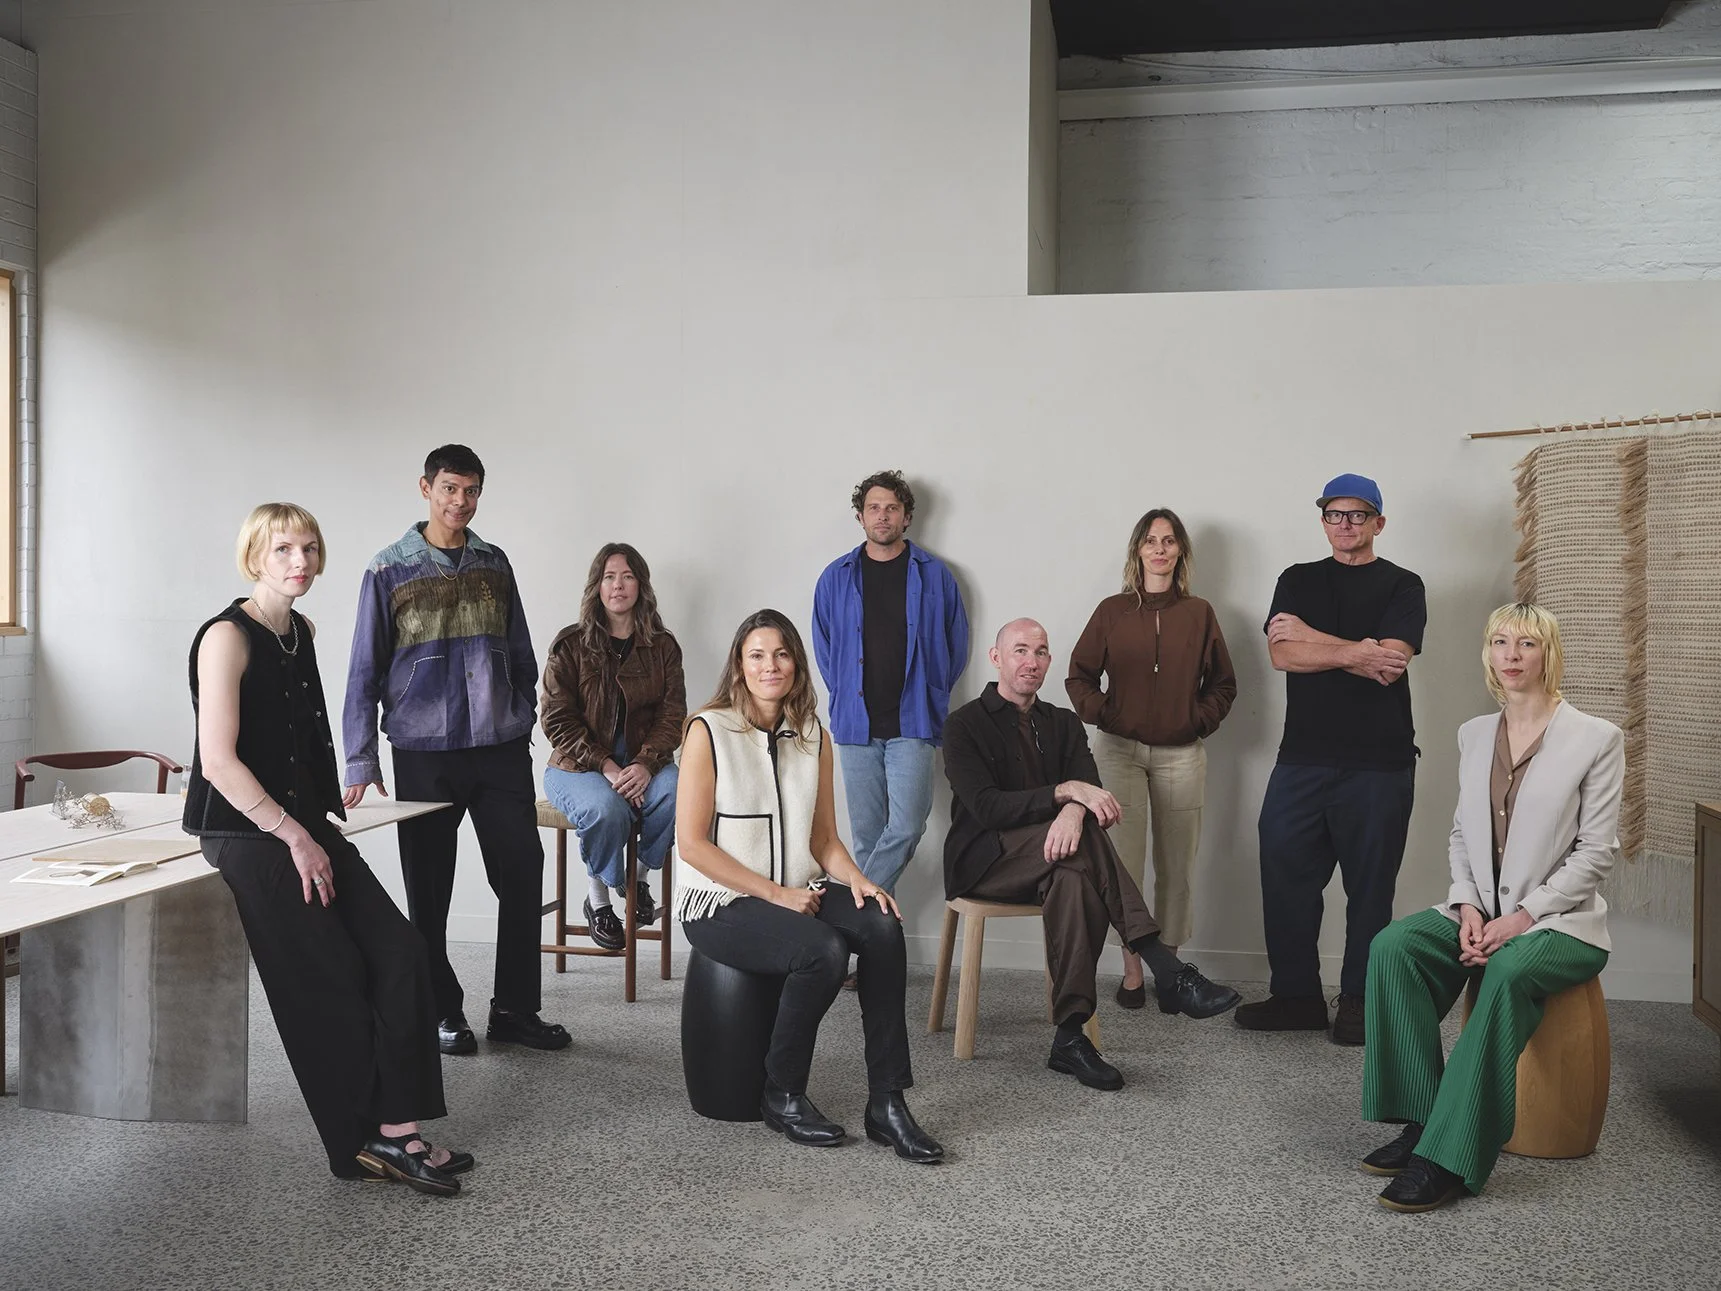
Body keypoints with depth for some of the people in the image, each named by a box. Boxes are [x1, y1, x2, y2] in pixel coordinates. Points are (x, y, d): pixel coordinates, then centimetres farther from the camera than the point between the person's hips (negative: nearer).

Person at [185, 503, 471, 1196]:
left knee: (401, 955, -7)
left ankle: (396, 1129, -4)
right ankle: (367, 1142, 4)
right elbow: (219, 762, -18)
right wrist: (294, 837, -16)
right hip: (245, 832, -8)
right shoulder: (228, 637, -12)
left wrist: (321, 827, 14)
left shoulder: (301, 632, 13)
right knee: (330, 981, -9)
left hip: (304, 825, 8)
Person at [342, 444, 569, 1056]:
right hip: (425, 752, -3)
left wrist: (522, 723, 10)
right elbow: (365, 670, 0)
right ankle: (442, 1012, 18)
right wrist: (361, 760, -5)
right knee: (429, 890, 4)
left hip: (502, 750, 3)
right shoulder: (390, 570, 0)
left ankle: (515, 1009, 15)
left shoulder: (494, 564, 10)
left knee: (523, 877, 3)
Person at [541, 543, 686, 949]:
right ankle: (598, 899, -9)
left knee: (675, 792, -31)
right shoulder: (571, 645, 0)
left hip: (643, 764, 3)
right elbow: (558, 720, -6)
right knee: (604, 808, -36)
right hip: (578, 765, -2)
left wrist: (645, 764, -19)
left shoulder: (662, 646, 8)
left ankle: (640, 879, -5)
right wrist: (606, 767, -19)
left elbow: (673, 714, 1)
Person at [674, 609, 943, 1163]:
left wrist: (857, 880, -9)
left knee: (882, 926, -24)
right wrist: (775, 893, -16)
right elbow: (691, 844, -11)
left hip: (800, 893, 5)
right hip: (721, 903, -5)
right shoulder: (709, 731, -6)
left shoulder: (812, 737, 10)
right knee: (824, 949, -31)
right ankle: (782, 1097, -9)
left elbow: (825, 839, 13)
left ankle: (886, 1102, -19)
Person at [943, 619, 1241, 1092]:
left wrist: (1074, 811, -30)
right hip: (983, 861, -4)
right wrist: (1065, 792, -27)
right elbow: (986, 807, -16)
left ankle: (1071, 1036, -40)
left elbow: (1091, 790, -3)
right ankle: (1167, 970, -39)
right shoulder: (965, 725, 0)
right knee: (1084, 840, -33)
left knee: (1075, 880, -36)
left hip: (1043, 864, 4)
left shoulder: (1063, 724, 16)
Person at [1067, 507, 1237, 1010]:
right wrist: (1101, 713, -7)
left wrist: (1200, 720, -1)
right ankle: (1132, 972, 5)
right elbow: (1080, 675, 8)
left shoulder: (1199, 613, 7)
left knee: (1176, 866, 3)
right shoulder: (1112, 611, 5)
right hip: (1119, 749, -1)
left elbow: (1223, 683, 13)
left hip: (1181, 755, 1)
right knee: (1123, 863, -4)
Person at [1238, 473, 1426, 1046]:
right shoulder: (1297, 581, 13)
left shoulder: (1401, 586, 4)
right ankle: (1296, 994, 16)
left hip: (1378, 762, -3)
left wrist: (1310, 635, -8)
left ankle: (1358, 1003, 17)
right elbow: (1282, 654, -2)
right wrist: (1355, 653, -12)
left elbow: (1389, 664, -12)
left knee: (1370, 886, 4)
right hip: (1302, 757, 3)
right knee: (1285, 875, 3)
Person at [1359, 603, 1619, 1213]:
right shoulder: (1474, 734, 12)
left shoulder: (1596, 738, -4)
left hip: (1560, 920, -5)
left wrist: (1522, 916, -16)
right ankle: (1420, 1121, -19)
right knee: (1392, 946, -23)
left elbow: (1596, 851, -7)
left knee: (1509, 970, -37)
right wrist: (1467, 906, -4)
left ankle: (1449, 1157, -35)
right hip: (1482, 911, 5)